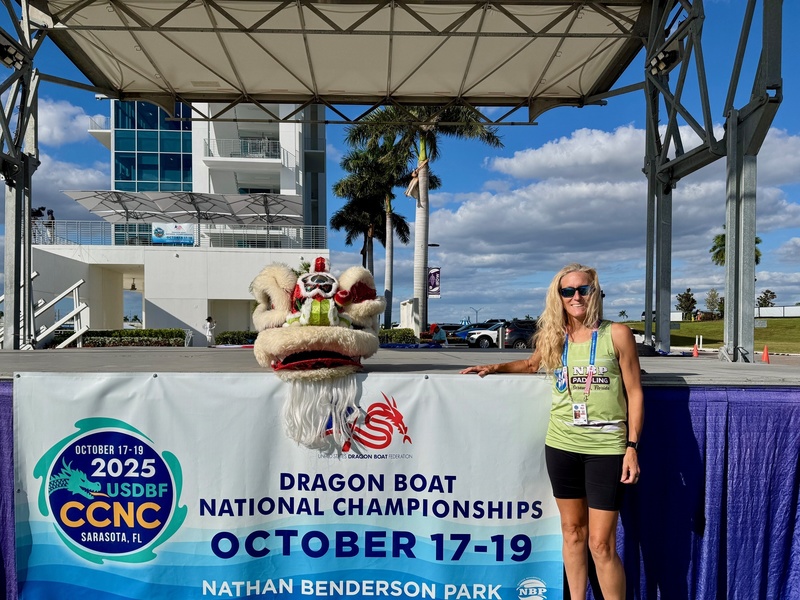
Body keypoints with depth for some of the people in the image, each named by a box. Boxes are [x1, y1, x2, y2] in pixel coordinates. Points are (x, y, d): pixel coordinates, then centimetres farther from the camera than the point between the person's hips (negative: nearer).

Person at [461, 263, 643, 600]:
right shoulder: (552, 338, 3)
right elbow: (533, 364, 25)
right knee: (572, 532, 16)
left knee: (601, 544, 0)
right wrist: (496, 368, 11)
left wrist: (632, 447, -8)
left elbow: (635, 393, -4)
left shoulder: (617, 334, -7)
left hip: (606, 449, -3)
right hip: (561, 446, 4)